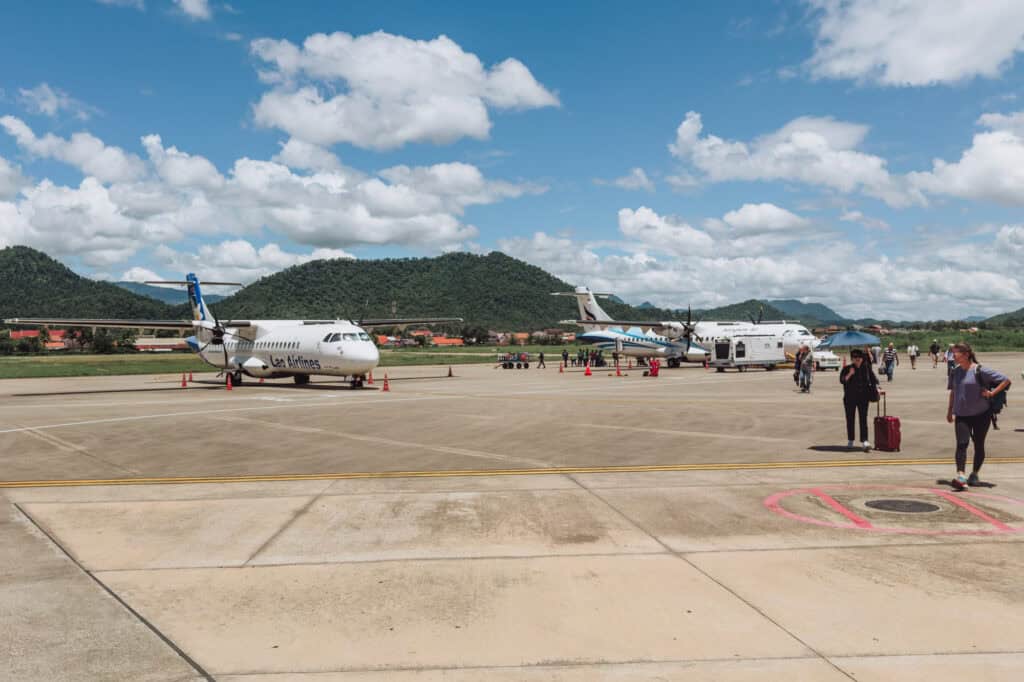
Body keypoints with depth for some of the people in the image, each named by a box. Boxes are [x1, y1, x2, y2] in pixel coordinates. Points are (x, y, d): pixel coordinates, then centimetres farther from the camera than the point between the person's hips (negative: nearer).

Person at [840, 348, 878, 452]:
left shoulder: (866, 368, 4)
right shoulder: (847, 369, 0)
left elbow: (873, 378, 13)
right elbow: (842, 380, -9)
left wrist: (876, 387, 0)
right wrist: (849, 374, -22)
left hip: (863, 397, 0)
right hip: (850, 398, 0)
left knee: (863, 419, -8)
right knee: (850, 419, 9)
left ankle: (864, 441, -14)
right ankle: (850, 440, 21)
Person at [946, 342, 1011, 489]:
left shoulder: (979, 371, -12)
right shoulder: (955, 371, 5)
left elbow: (1006, 380, -8)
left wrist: (991, 393, -14)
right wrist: (950, 410, 18)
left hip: (981, 414, -3)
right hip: (961, 415, 3)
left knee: (979, 445, 9)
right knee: (962, 444, -12)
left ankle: (974, 474, 26)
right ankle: (960, 477, -22)